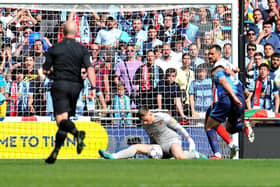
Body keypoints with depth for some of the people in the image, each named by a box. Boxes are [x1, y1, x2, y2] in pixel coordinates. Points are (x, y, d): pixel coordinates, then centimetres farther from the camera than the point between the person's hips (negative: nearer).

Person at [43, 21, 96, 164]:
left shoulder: (54, 49, 3)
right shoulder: (82, 50, 5)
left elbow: (45, 70, 5)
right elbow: (90, 68, -9)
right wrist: (93, 87, -13)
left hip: (60, 84, -3)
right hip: (75, 86, 3)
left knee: (61, 119, -12)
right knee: (65, 120, 12)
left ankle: (77, 133, -43)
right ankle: (55, 153, 13)